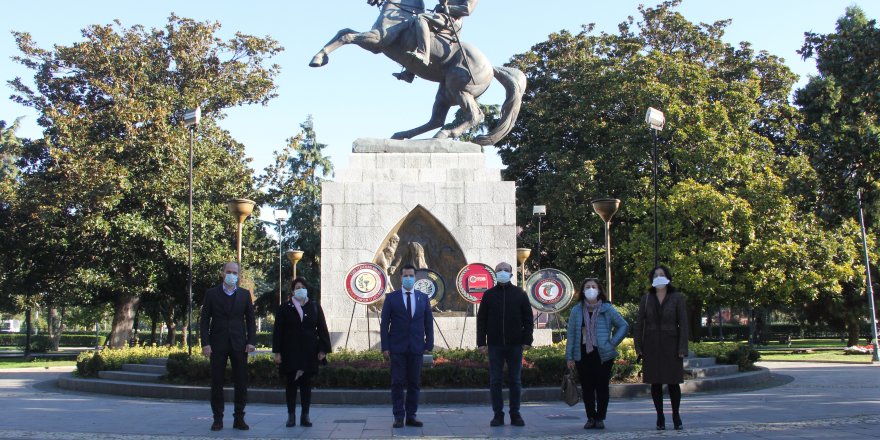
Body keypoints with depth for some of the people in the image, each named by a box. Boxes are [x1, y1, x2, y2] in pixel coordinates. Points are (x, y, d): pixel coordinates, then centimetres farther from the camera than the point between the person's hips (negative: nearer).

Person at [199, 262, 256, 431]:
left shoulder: (245, 294, 8)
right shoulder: (211, 293, 3)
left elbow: (250, 320, 8)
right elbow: (205, 320, 1)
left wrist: (251, 341, -2)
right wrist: (205, 343, -7)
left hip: (239, 344, 1)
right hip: (218, 344, -1)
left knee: (241, 382, 1)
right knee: (216, 382, 3)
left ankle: (239, 418, 9)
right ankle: (218, 418, 11)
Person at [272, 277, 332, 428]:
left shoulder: (315, 307, 6)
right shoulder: (284, 308, 4)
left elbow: (322, 329, 5)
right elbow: (278, 331, 2)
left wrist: (323, 349, -1)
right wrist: (277, 352, -4)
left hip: (309, 352, 1)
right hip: (290, 352, -1)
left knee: (306, 383, 4)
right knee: (291, 383, 3)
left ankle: (305, 416, 9)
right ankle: (291, 415, 8)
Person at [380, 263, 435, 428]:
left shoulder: (423, 298, 8)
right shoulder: (391, 298, 2)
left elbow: (428, 323, 9)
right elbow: (384, 324, 0)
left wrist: (429, 345, 1)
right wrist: (385, 347, -6)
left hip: (416, 347, 2)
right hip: (397, 348, -2)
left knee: (414, 383, 5)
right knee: (397, 383, -1)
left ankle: (411, 416, 12)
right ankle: (399, 417, 6)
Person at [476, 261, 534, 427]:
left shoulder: (520, 294, 5)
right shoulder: (488, 294, 6)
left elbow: (528, 318, 5)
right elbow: (481, 319, 5)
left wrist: (527, 340, -3)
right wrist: (481, 342, -2)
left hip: (515, 345, 0)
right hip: (495, 345, 0)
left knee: (515, 381, 5)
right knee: (495, 381, 2)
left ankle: (515, 414, 13)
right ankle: (498, 414, 9)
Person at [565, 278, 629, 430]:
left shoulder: (607, 309, -2)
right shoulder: (576, 310, 2)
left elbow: (624, 326, 4)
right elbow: (571, 334, 4)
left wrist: (612, 343, -4)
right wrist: (569, 356, 1)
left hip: (602, 355, -1)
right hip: (583, 355, 1)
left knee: (602, 387, 3)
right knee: (587, 387, 5)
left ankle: (600, 418, 13)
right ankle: (590, 418, 16)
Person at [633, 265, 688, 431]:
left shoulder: (677, 298, -1)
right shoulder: (646, 298, 4)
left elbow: (683, 324, -4)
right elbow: (640, 324, 5)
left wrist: (682, 348, -10)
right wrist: (638, 347, 0)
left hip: (670, 345, -2)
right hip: (651, 345, 2)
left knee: (673, 382, -1)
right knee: (655, 382, 3)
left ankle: (676, 414, 17)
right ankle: (660, 416, 13)